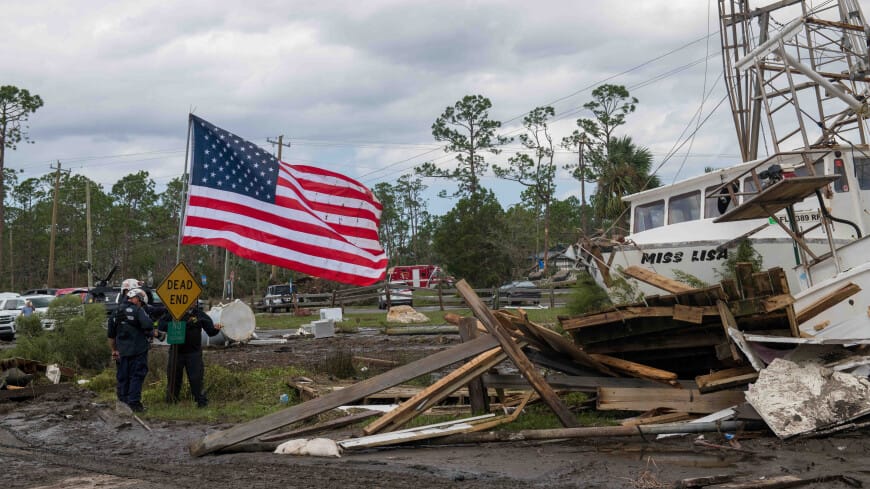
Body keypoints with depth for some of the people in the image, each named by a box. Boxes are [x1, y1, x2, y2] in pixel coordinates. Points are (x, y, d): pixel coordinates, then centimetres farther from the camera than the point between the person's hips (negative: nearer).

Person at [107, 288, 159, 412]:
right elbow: (148, 325, -23)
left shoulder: (116, 313, 13)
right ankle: (134, 402, -4)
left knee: (123, 377, 13)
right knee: (137, 376, -1)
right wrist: (153, 333, -2)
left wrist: (114, 350, 26)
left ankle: (123, 402, 18)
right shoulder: (138, 311, -10)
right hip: (138, 350, -6)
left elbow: (111, 335, 18)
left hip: (122, 351, 6)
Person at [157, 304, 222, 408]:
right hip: (176, 351, 1)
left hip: (193, 352, -1)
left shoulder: (199, 314, 0)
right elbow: (161, 325, -5)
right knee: (174, 376, 10)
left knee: (196, 377, -5)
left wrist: (215, 328, -23)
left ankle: (201, 401, 4)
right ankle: (171, 400, 25)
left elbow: (210, 331, 0)